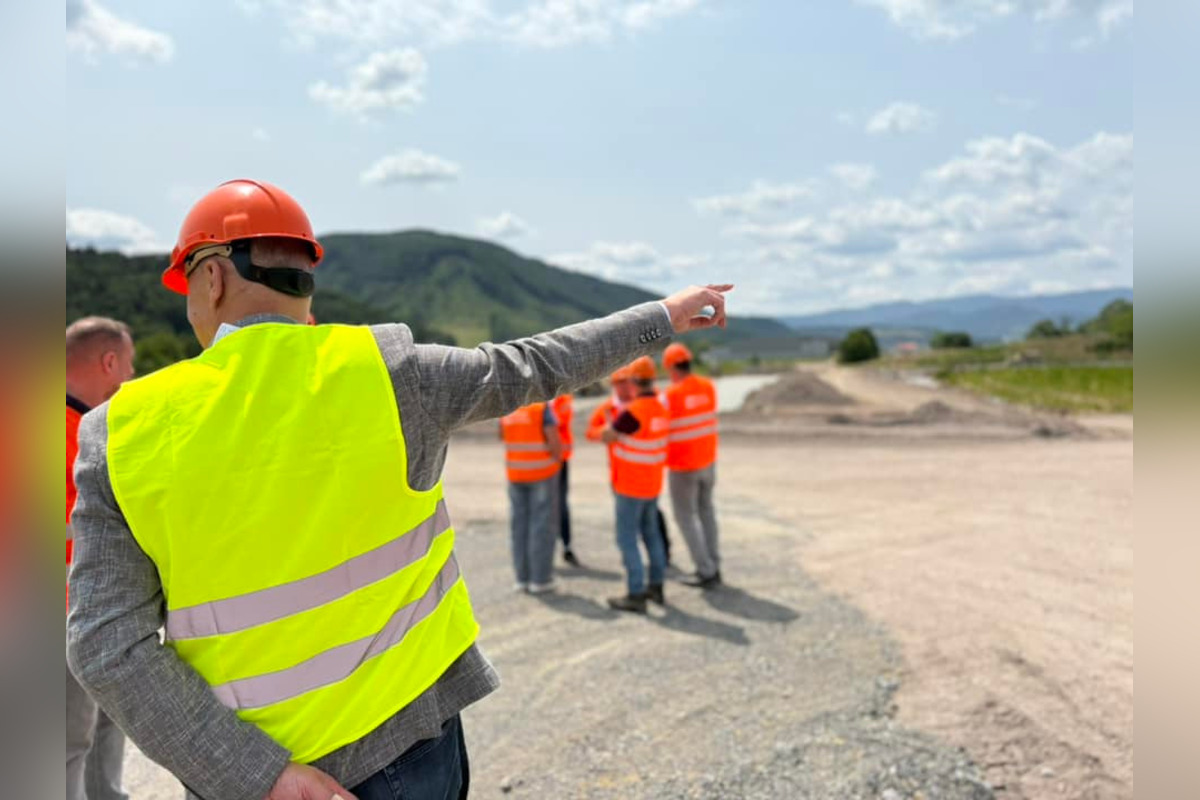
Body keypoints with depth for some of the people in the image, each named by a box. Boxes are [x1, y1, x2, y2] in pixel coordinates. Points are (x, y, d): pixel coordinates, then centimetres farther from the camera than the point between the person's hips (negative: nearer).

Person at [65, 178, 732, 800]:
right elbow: (535, 367, 0)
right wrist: (664, 316, 15)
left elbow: (108, 645, -12)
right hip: (399, 734, 0)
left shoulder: (125, 431, -9)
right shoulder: (385, 371, -13)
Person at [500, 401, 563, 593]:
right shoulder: (543, 408, -14)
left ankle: (522, 577, 13)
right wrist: (557, 462, -3)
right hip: (542, 472, -5)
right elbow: (554, 440, -20)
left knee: (519, 524, 9)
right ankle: (540, 579, 5)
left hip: (515, 474, 5)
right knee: (541, 524, 1)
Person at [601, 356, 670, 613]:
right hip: (653, 483, 8)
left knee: (627, 538, 0)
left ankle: (635, 595, 3)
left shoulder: (631, 412, -24)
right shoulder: (659, 408, 3)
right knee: (651, 532, 19)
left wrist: (609, 420, 7)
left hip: (630, 486, -8)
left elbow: (607, 437, -12)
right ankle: (656, 586, 28)